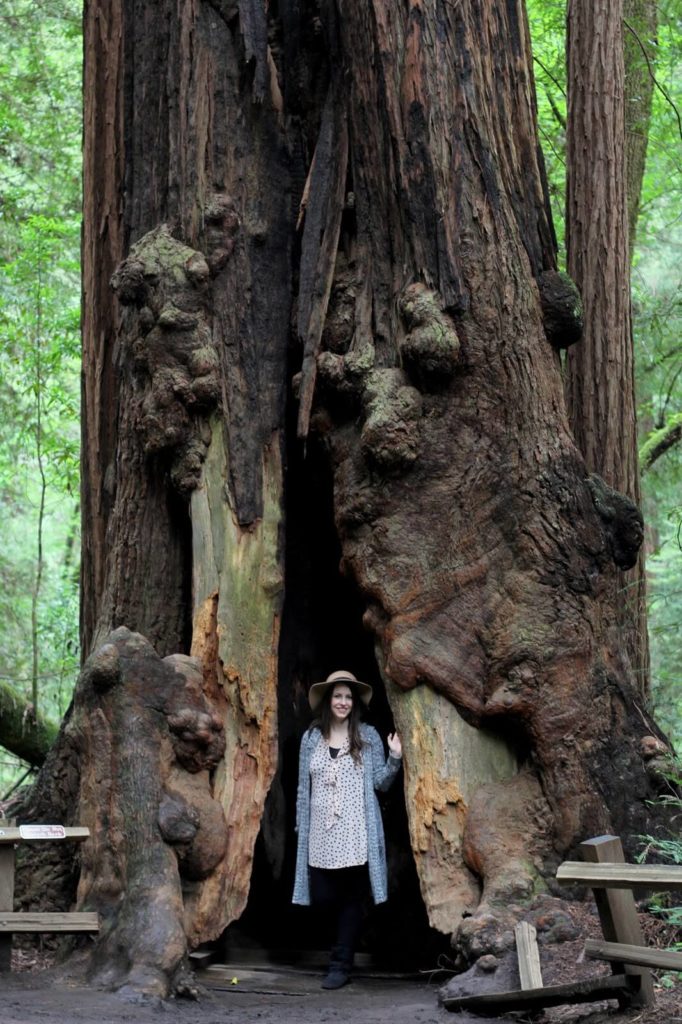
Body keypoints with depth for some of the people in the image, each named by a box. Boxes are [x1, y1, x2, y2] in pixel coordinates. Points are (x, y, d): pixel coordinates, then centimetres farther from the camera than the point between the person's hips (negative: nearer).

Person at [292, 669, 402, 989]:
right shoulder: (311, 738, 10)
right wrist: (301, 826, 9)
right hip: (321, 834, 2)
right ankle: (345, 942, 30)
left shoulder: (368, 736, 5)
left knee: (351, 897, -1)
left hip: (354, 834, -2)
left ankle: (341, 964, 7)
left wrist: (394, 758, -12)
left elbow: (379, 782, 4)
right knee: (322, 897, 1)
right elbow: (304, 787, 12)